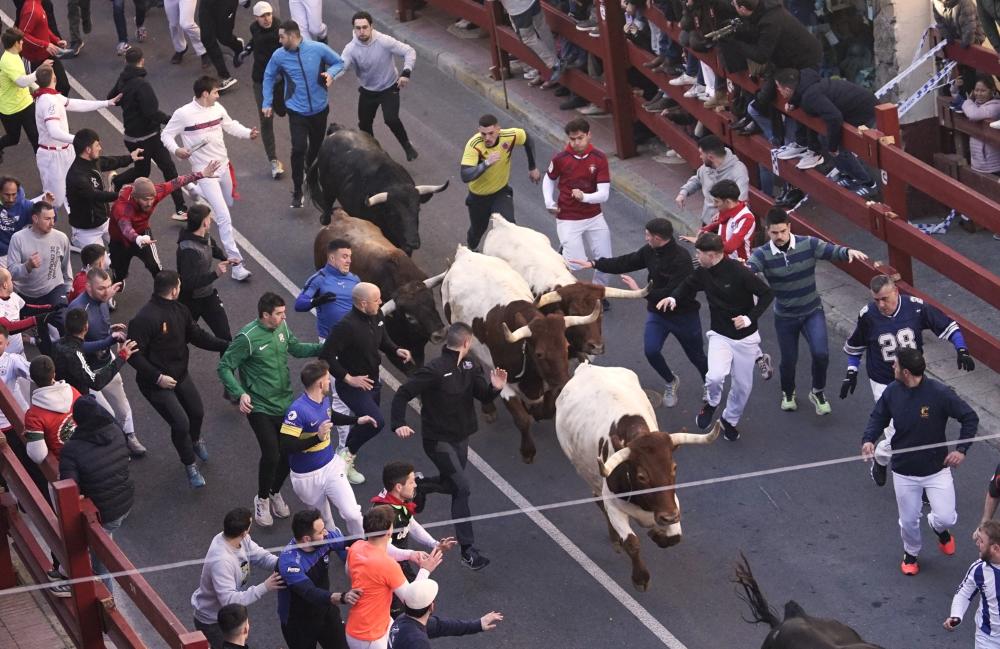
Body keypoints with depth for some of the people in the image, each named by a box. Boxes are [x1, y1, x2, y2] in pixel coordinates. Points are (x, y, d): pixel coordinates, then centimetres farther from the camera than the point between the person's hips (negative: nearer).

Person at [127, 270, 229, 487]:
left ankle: (195, 440, 57)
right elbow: (134, 355, -26)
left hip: (180, 375, 8)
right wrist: (157, 377, -29)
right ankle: (190, 465, 16)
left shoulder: (179, 311, -1)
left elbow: (197, 335, 8)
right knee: (180, 423, -10)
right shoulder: (145, 319, -28)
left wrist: (226, 346, -1)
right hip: (156, 383, -8)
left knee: (197, 412, 22)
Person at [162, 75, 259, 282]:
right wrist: (176, 150, -27)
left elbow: (230, 126, 14)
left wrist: (248, 133, -4)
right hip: (205, 172, -7)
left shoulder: (217, 108, -2)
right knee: (224, 218, -12)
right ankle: (236, 264, -10)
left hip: (223, 166, 7)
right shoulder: (183, 114, -18)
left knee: (227, 203, 28)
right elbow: (166, 135, -7)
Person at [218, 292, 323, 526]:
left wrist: (322, 348, 3)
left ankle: (275, 492, 36)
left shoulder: (281, 327, -1)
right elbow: (224, 367, -16)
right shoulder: (247, 338, -21)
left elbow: (295, 348, 17)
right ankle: (262, 499, 15)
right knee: (271, 455, -13)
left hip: (286, 403, 6)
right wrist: (240, 393, -27)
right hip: (260, 408, -6)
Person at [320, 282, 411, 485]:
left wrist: (397, 350, -4)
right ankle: (348, 455, 1)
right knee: (376, 421, -22)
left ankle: (347, 461, 39)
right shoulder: (347, 326, -29)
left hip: (372, 382, 9)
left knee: (366, 424, 19)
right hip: (353, 385, -9)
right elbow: (326, 356, -28)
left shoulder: (376, 316, -2)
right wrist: (348, 378, -26)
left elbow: (383, 341, 17)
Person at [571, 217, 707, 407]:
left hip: (684, 315, -5)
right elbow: (626, 262, 5)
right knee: (651, 351, -10)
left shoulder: (681, 259, -29)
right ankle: (671, 382, 18)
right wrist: (594, 264, 3)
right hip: (657, 312, 6)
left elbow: (672, 293, -33)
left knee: (696, 356, 10)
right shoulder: (650, 251, -7)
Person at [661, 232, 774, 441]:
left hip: (745, 337, -2)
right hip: (720, 335, 2)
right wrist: (673, 298, -8)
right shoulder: (703, 273, -8)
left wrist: (750, 318, -28)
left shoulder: (739, 273, -24)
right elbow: (688, 285, 12)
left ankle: (730, 420, 36)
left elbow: (767, 294, -18)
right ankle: (711, 404, 10)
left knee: (742, 385, 10)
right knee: (715, 376, -23)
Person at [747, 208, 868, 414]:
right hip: (785, 317, 0)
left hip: (813, 311, 0)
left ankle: (817, 393, 10)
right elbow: (750, 266, -34)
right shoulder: (763, 254, -17)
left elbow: (831, 251, -21)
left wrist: (848, 252, -44)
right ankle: (788, 393, 45)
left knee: (820, 353, -18)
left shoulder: (808, 244, -14)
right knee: (788, 360, 12)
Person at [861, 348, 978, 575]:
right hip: (904, 472, 3)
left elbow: (970, 418, -10)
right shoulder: (892, 392, -9)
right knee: (908, 521, 11)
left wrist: (962, 449, -16)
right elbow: (878, 418, 7)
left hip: (937, 469, -2)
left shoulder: (939, 393, -21)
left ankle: (938, 527, 32)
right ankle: (911, 553, 42)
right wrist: (868, 439, -12)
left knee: (946, 518, -6)